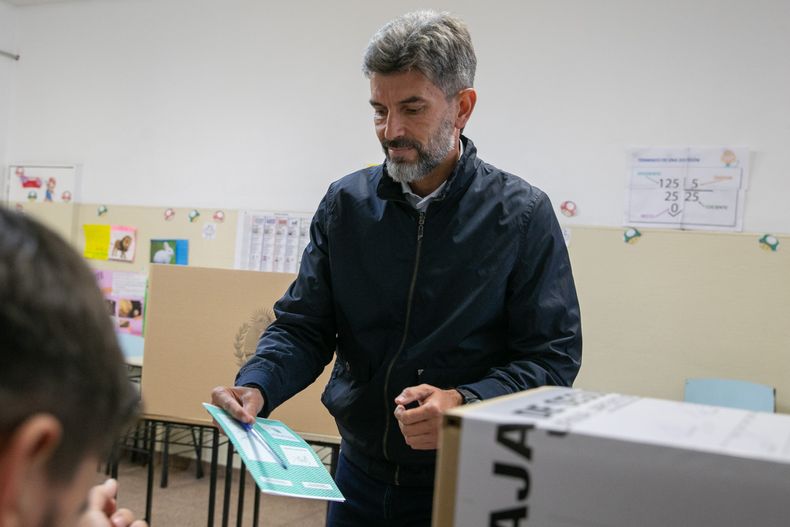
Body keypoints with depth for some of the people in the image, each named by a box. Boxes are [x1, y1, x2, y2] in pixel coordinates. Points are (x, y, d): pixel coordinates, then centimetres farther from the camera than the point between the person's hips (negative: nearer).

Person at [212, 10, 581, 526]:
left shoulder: (522, 214, -11)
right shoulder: (345, 203, -2)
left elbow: (553, 357, -12)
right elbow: (303, 326, 1)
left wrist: (465, 404, -27)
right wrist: (256, 387, -18)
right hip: (360, 473, 3)